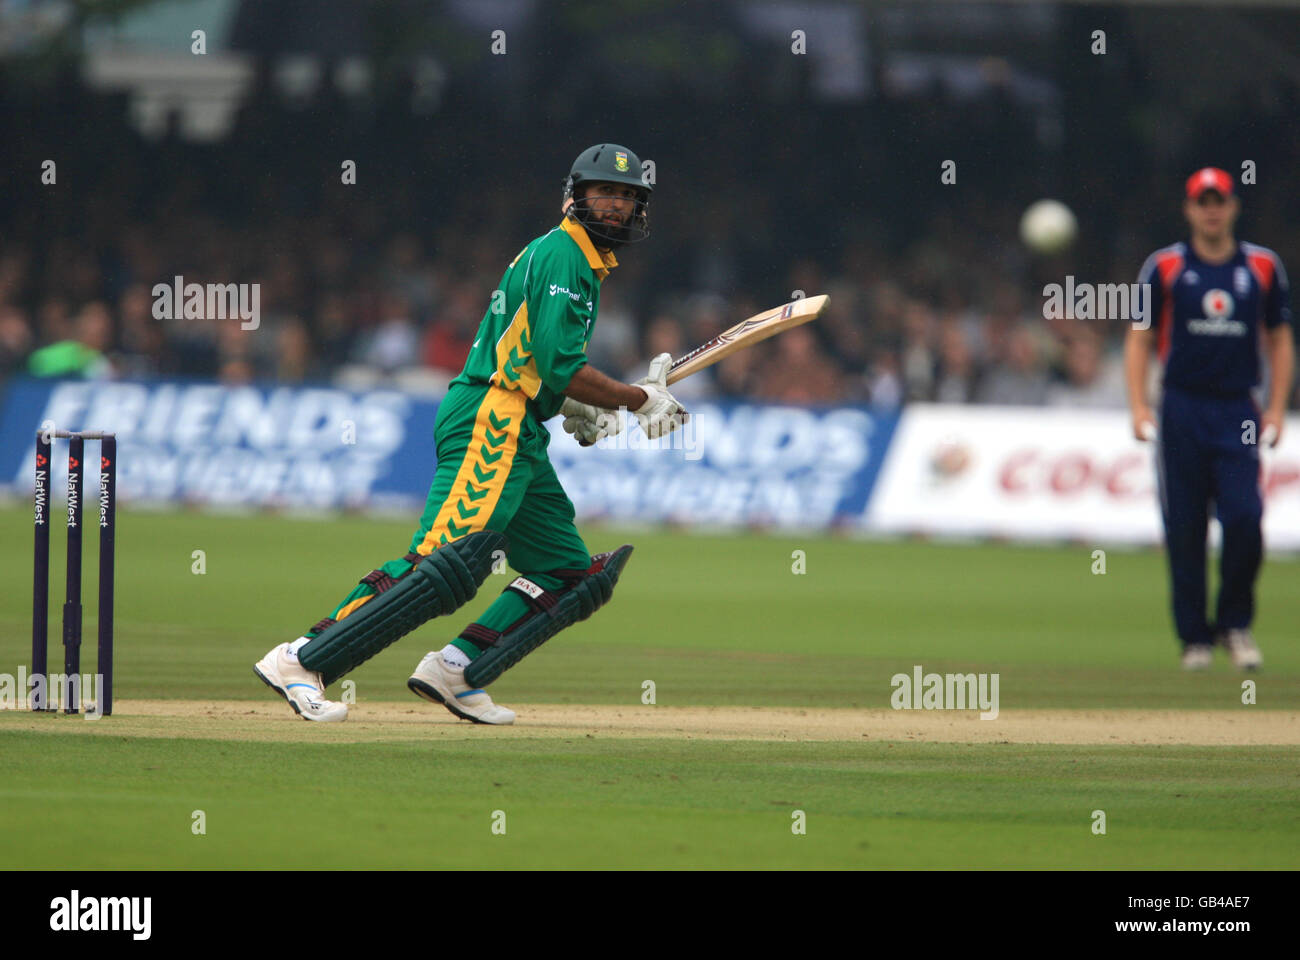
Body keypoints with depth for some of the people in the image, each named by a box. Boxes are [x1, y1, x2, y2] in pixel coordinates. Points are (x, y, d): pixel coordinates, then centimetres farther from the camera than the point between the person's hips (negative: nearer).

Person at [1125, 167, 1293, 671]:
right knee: (1184, 529, 0)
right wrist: (1139, 407, -5)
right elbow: (1139, 339, 7)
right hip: (1182, 409, 0)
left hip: (1238, 412, 0)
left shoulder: (1263, 267, 8)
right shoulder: (1165, 267, 4)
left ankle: (1236, 623, 6)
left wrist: (1276, 409, 4)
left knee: (1244, 517, -13)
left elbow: (1279, 341, 14)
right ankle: (1194, 636, 10)